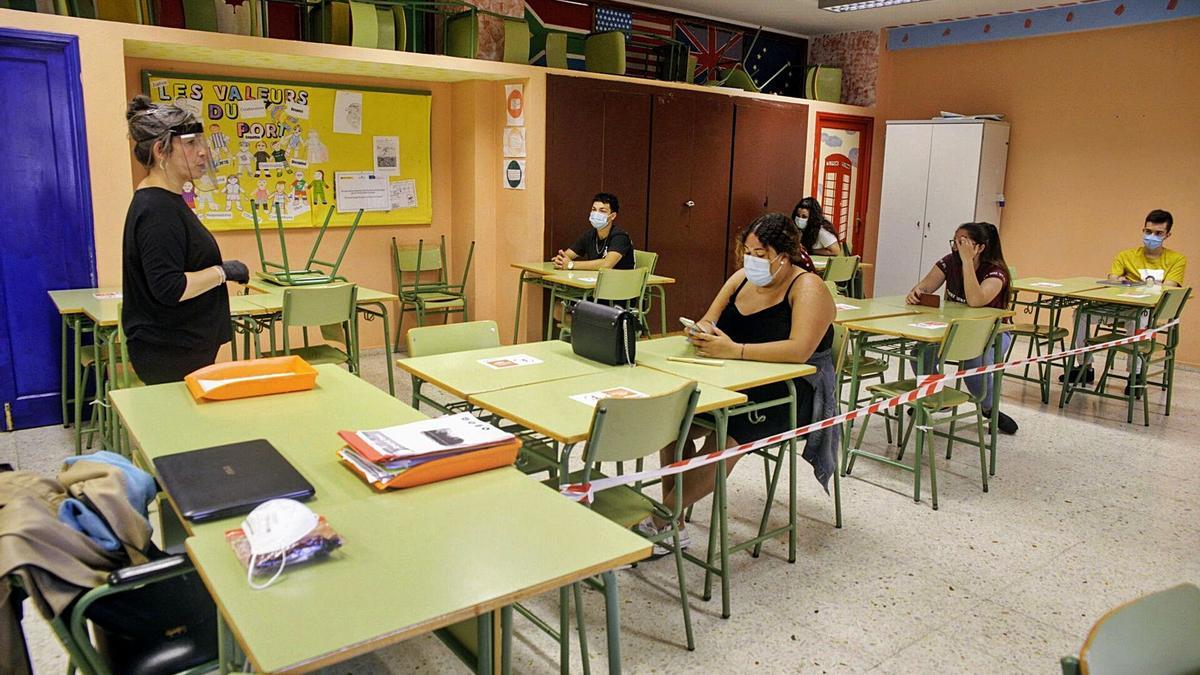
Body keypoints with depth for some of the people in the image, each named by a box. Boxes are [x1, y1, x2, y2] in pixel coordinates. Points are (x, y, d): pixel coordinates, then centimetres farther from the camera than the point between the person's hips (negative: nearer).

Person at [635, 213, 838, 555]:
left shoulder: (808, 288, -12)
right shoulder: (741, 278, 9)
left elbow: (800, 350, -26)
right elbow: (709, 321, 10)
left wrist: (734, 350, -31)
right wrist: (703, 333, -16)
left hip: (793, 393, -7)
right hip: (742, 384, 7)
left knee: (725, 431, -32)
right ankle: (672, 525, -9)